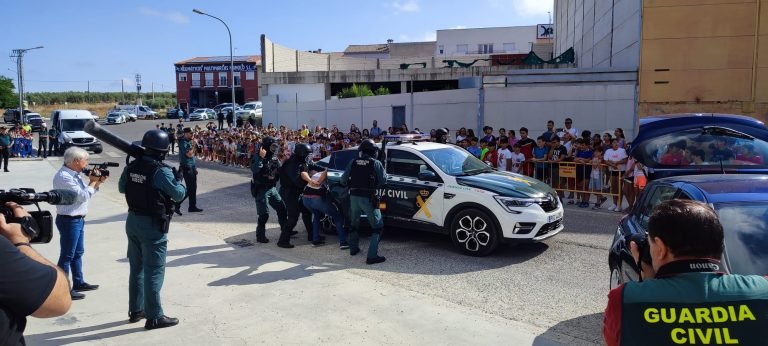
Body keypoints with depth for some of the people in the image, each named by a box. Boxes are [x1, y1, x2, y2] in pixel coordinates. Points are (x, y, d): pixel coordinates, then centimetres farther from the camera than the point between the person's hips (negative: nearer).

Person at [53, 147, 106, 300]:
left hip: (78, 219, 10)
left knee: (78, 253, 18)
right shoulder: (64, 176, -20)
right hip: (69, 220, -10)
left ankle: (78, 283, 30)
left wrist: (97, 182, 2)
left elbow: (86, 194, 15)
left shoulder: (74, 174, 10)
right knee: (67, 256, -2)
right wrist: (93, 181, -9)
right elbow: (83, 196, -22)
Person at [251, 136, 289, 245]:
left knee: (282, 209, 10)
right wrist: (261, 158, -36)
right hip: (261, 190, -7)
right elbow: (254, 170, -32)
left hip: (272, 188, 7)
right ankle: (260, 236, 13)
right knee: (264, 214, -5)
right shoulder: (258, 157, -13)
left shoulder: (274, 158, 8)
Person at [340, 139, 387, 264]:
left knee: (354, 224, 25)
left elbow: (343, 180, 8)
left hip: (354, 197, 5)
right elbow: (383, 182, -2)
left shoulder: (353, 163, 7)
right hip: (368, 199, -4)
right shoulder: (376, 163, -3)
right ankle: (372, 256, -5)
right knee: (377, 226, 4)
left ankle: (353, 248, 38)